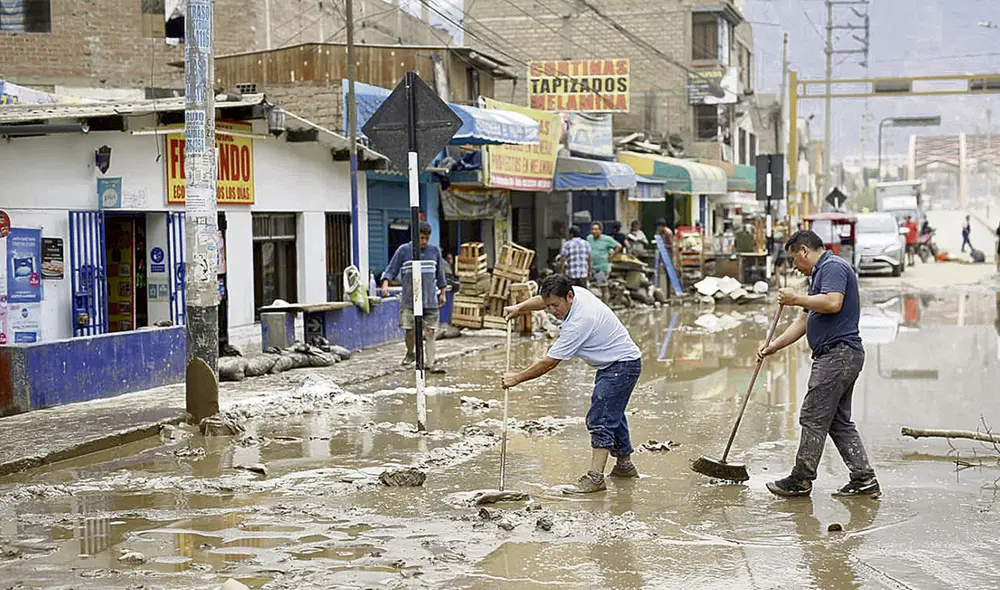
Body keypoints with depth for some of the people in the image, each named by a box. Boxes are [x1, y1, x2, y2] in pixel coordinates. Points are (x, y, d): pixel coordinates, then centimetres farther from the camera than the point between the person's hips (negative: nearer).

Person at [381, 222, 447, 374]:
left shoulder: (434, 251, 8)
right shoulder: (404, 250, -1)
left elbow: (440, 275, 18)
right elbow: (391, 270, -1)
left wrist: (442, 293, 20)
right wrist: (385, 284, -18)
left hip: (430, 300, 2)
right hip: (410, 300, -2)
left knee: (430, 332, -2)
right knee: (410, 331, 2)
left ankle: (431, 363, -1)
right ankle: (410, 354, 29)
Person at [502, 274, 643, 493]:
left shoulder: (578, 323, -31)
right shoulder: (577, 292, -5)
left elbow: (548, 363, -25)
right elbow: (544, 300, 18)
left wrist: (517, 378, -17)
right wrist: (519, 308, 5)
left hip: (622, 365, -11)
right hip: (612, 365, 11)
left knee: (600, 419, -16)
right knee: (612, 414, 22)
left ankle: (595, 476, -20)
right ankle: (624, 464, 36)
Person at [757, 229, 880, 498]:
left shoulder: (833, 267, -9)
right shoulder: (821, 272, 23)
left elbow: (833, 303, -26)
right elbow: (804, 321, 26)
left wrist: (796, 299, -13)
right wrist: (774, 345, 21)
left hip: (838, 353, -11)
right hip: (840, 356, 11)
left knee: (813, 418, -5)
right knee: (839, 422, 11)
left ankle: (801, 480, 1)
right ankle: (864, 478, 11)